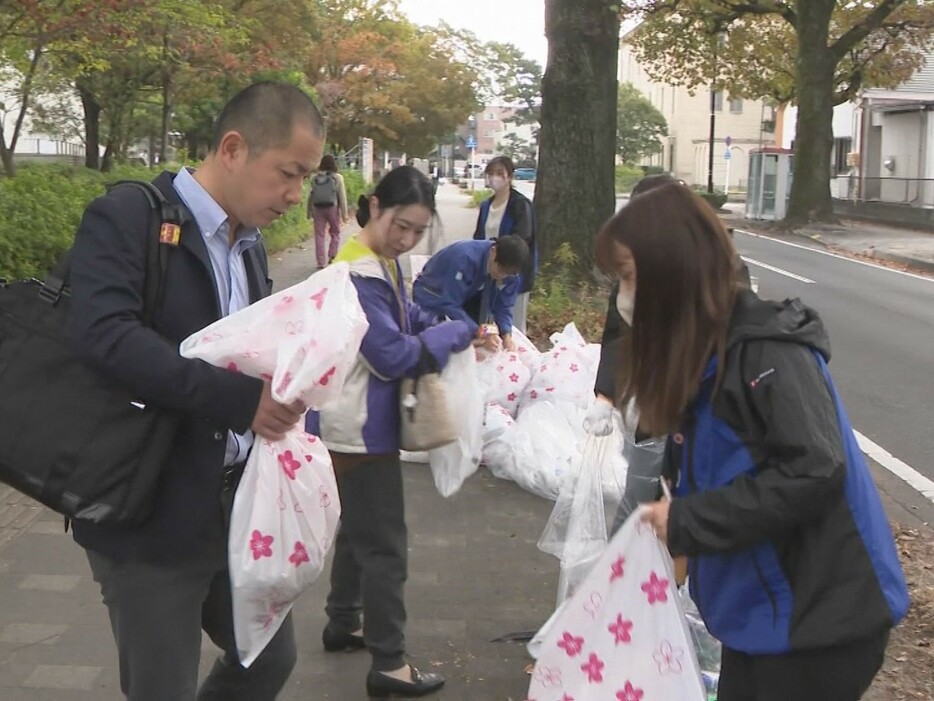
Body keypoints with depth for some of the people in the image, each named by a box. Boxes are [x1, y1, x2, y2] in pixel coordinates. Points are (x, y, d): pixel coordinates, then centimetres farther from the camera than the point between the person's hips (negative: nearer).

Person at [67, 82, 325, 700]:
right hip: (151, 514, -8)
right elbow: (103, 333, -29)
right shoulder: (126, 218, -14)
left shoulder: (249, 244, 11)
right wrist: (241, 398, -31)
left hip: (238, 505, 8)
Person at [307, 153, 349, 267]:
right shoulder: (337, 177, -4)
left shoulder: (315, 178, 3)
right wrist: (344, 214, 0)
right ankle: (332, 256, 2)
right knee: (335, 233, 14)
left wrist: (309, 212, 15)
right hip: (332, 208, -2)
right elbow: (342, 197, -4)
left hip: (318, 208, 2)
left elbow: (310, 196, 6)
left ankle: (321, 262, 6)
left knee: (319, 235, 6)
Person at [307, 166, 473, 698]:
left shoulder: (384, 263, 7)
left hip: (365, 425, 10)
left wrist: (447, 327, -5)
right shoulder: (358, 275, -24)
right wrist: (458, 333, -17)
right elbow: (394, 356, -26)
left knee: (359, 529, 23)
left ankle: (343, 624, 39)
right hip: (360, 430, -10)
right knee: (385, 545, -1)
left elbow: (406, 317, 15)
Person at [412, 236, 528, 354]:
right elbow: (450, 305, -37)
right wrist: (482, 334, -42)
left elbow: (503, 305, -10)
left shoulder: (508, 269, -19)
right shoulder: (466, 257, -38)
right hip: (432, 299, -5)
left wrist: (506, 335, -29)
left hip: (465, 297, 5)